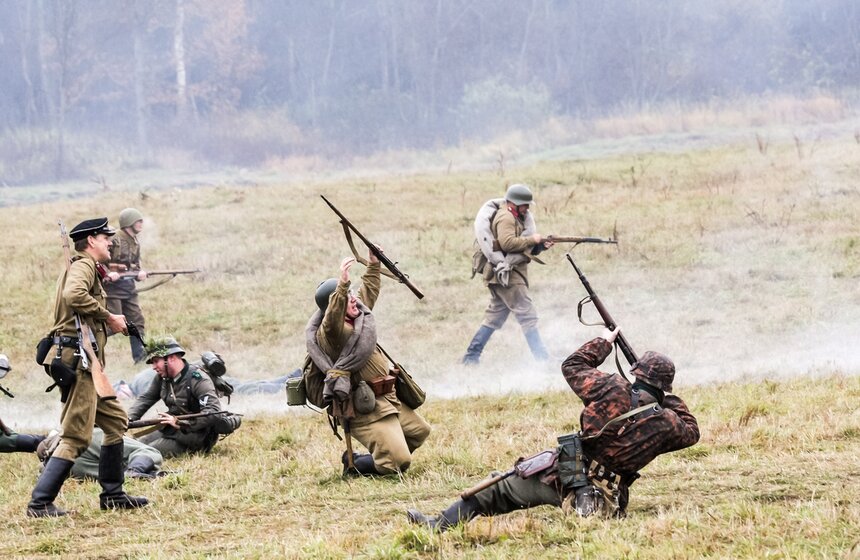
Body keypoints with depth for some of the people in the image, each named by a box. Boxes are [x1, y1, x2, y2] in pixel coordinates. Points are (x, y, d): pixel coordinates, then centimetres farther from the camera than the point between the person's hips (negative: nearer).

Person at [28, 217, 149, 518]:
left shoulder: (84, 267, 21)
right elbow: (74, 294, -30)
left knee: (116, 420, 17)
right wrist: (109, 317, -20)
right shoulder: (83, 266, -9)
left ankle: (112, 494, 22)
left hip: (85, 363, 10)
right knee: (76, 437, -10)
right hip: (77, 360, -10)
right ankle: (40, 503, -12)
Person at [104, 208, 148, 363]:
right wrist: (108, 274, -27)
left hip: (129, 287, 8)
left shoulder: (135, 243, 12)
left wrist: (140, 274, -4)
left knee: (137, 321, 6)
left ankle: (140, 356, 11)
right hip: (112, 286, -8)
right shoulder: (113, 240, -14)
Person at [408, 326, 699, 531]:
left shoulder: (614, 391, -11)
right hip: (606, 503, 2)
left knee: (500, 490, 15)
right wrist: (669, 400, 23)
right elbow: (691, 430, 21)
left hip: (561, 482, -2)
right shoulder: (666, 424, -4)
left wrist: (603, 342, 20)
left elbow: (573, 366, 6)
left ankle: (440, 524, 18)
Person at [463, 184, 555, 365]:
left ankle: (471, 357, 15)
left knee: (494, 317, 13)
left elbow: (526, 249, 20)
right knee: (527, 316, -10)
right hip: (507, 273, -10)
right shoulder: (505, 217, -10)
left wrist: (540, 246, 1)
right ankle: (542, 360, -12)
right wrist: (531, 239, -18)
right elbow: (508, 243, -25)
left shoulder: (517, 218, 22)